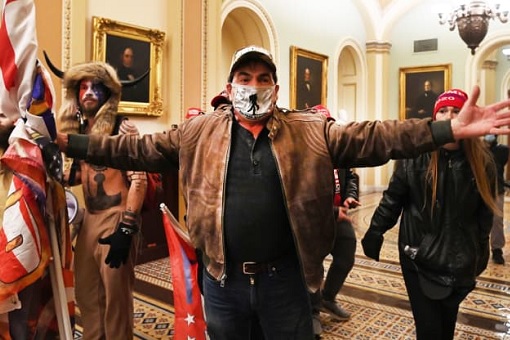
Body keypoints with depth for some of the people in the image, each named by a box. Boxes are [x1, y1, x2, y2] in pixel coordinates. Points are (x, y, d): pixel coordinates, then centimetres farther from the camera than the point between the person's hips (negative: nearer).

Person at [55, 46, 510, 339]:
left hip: (284, 277, 0)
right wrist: (68, 142, -3)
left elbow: (370, 140, -9)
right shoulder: (199, 132, 0)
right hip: (223, 279, 1)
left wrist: (450, 130, -17)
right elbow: (139, 149, 1)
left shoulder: (311, 132, -2)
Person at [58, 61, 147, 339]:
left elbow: (139, 179, -15)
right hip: (89, 218, 7)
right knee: (86, 294, 16)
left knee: (115, 296, 2)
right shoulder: (79, 129, 11)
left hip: (116, 218, -7)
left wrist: (126, 228, -19)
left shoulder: (122, 128, -9)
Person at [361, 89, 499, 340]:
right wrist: (374, 233, -6)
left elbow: (485, 212, 5)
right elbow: (392, 199, -6)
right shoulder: (415, 155, -11)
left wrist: (481, 252, 10)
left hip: (459, 260, 3)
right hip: (419, 257, -3)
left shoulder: (481, 161, -3)